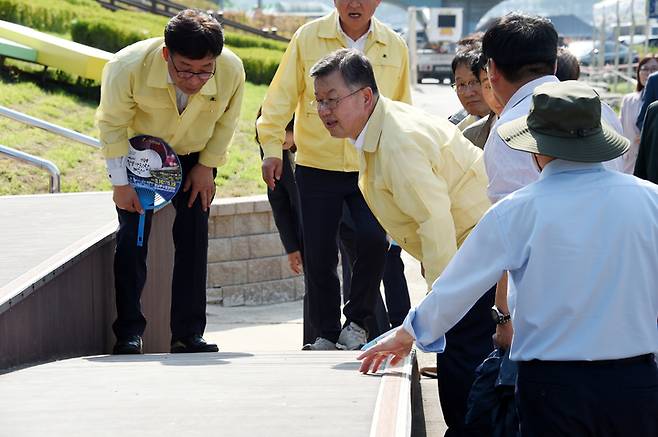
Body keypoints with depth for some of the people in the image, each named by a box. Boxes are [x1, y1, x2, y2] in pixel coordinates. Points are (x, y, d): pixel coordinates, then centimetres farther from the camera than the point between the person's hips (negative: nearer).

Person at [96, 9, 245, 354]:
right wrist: (121, 183, -15)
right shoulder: (127, 67, -35)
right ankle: (129, 333, -5)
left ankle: (188, 333, 1)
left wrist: (207, 167, -5)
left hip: (194, 158, 2)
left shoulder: (232, 71, -30)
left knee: (194, 238, -4)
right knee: (133, 236, -10)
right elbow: (112, 124, -17)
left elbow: (226, 122, -7)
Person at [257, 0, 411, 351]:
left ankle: (356, 322, 2)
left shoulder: (394, 47, 4)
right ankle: (327, 333, 19)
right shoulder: (308, 38, -2)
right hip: (316, 167, 0)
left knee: (374, 239, -18)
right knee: (319, 255, 2)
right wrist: (271, 147, -9)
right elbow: (281, 95, -1)